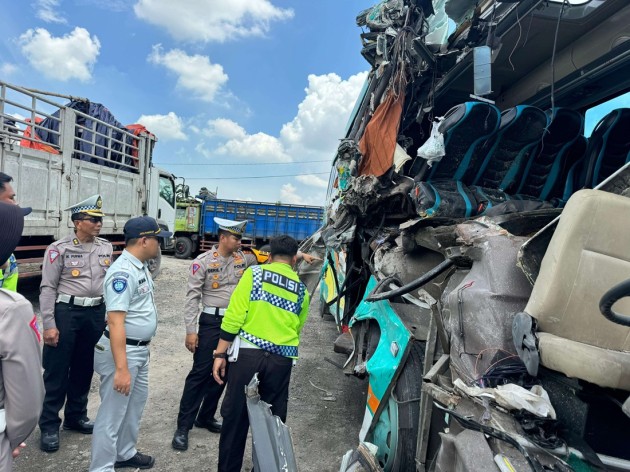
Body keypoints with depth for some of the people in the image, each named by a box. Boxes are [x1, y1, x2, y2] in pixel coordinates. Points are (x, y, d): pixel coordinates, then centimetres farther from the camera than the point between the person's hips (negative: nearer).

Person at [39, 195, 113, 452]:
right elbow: (47, 288, -8)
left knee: (84, 368, 15)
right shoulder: (59, 249, -8)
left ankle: (76, 416, 32)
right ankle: (49, 425, 19)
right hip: (66, 312, -4)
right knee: (57, 371, 4)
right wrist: (49, 324, -12)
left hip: (96, 313, 5)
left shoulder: (106, 248, 6)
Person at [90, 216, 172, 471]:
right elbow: (115, 322, -29)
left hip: (141, 349, 10)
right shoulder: (123, 272, -24)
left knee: (136, 403, 24)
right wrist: (121, 368, -30)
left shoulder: (141, 267, 5)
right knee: (113, 412, 4)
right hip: (123, 350, -10)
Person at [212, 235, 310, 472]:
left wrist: (220, 354, -2)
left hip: (248, 352, -2)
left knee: (235, 415, 11)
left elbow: (234, 316, -6)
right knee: (273, 418, 16)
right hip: (282, 359, 3)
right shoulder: (301, 288, 10)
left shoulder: (254, 273, 1)